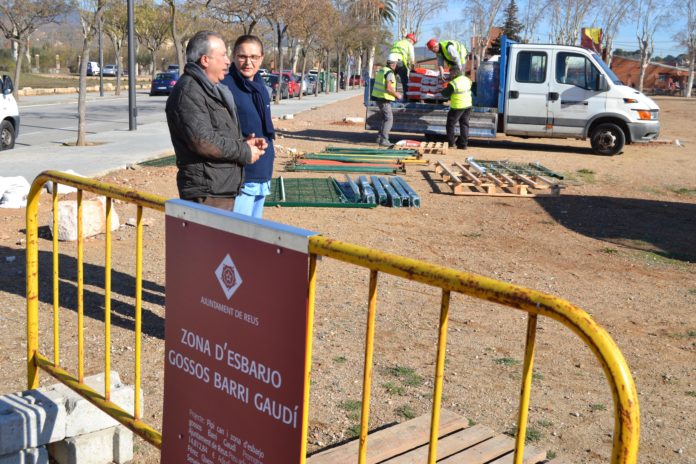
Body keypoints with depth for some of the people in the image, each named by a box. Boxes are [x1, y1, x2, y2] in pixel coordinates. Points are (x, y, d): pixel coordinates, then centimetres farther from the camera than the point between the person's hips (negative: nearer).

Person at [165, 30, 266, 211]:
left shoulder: (213, 90, 21)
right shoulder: (188, 91, -14)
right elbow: (203, 140, -23)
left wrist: (244, 142, 8)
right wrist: (244, 152, -13)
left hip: (225, 190, 11)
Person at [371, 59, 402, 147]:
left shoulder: (381, 70, 14)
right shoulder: (390, 73, -16)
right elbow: (388, 88, -22)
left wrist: (394, 93, 22)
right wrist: (396, 95, -7)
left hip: (378, 97, 10)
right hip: (384, 99, -10)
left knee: (385, 118, 19)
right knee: (389, 119, -6)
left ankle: (380, 138, 19)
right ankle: (383, 140, -10)